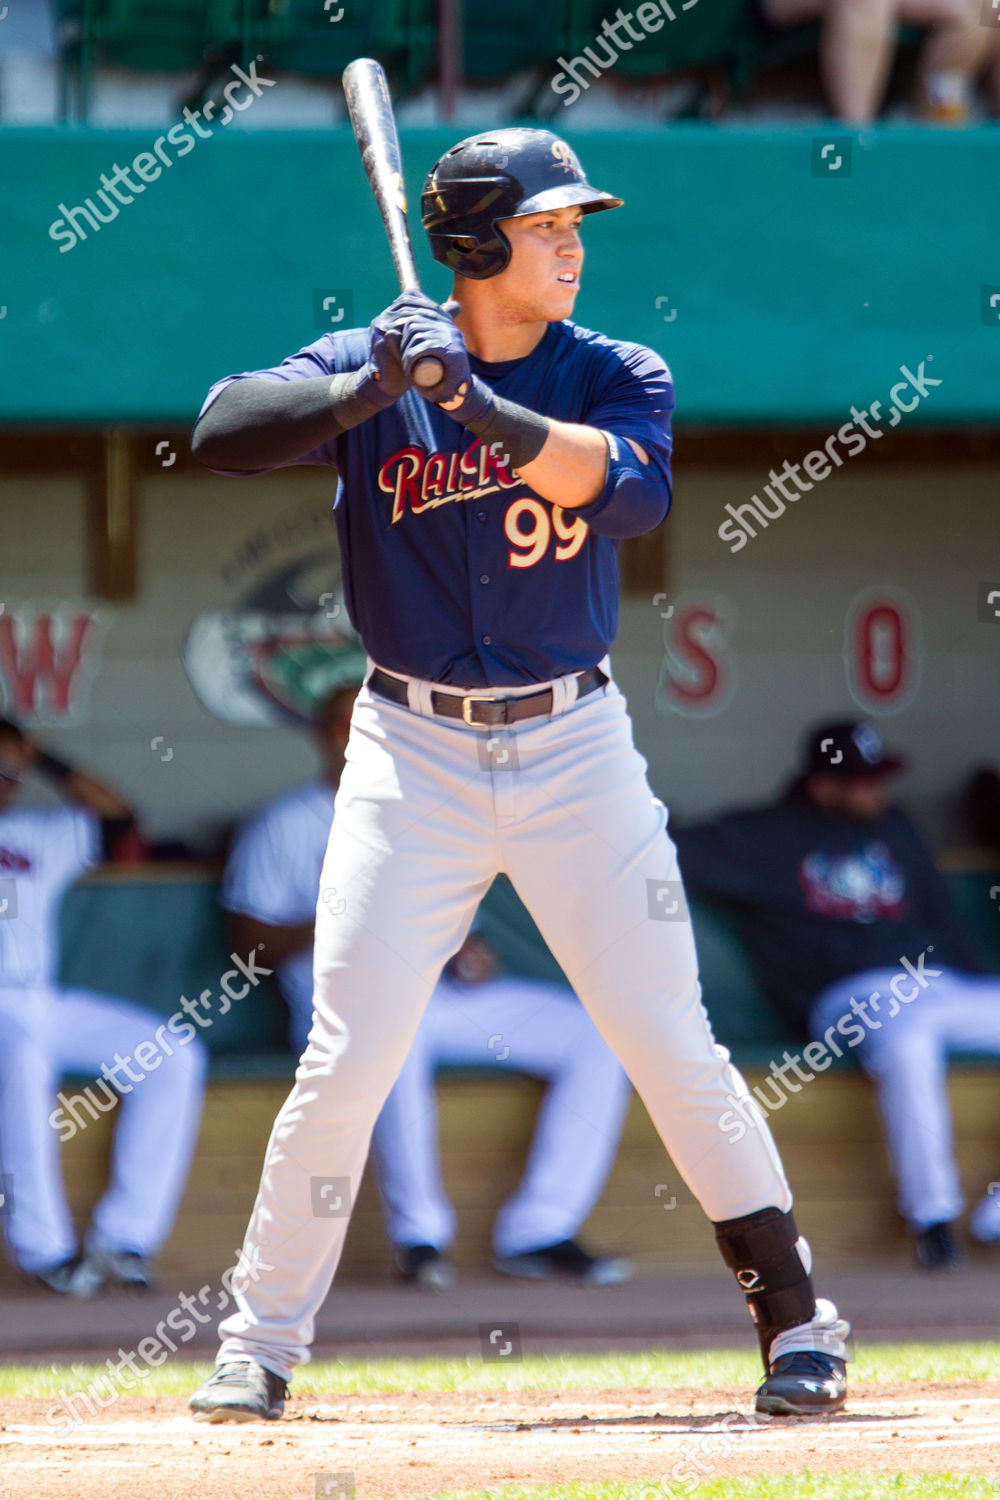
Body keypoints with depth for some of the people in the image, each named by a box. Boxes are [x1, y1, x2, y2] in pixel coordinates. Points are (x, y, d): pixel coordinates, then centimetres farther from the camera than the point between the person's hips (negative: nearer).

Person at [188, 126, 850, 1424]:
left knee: (673, 1046, -1)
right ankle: (261, 1345, 6)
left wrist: (481, 405, -30)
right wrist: (370, 391, -30)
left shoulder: (619, 377, 1)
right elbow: (223, 429, -16)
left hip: (574, 745, 1)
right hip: (414, 753, -1)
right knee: (347, 1056, -6)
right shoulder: (370, 368, -2)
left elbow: (634, 492, -19)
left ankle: (796, 1318, 11)